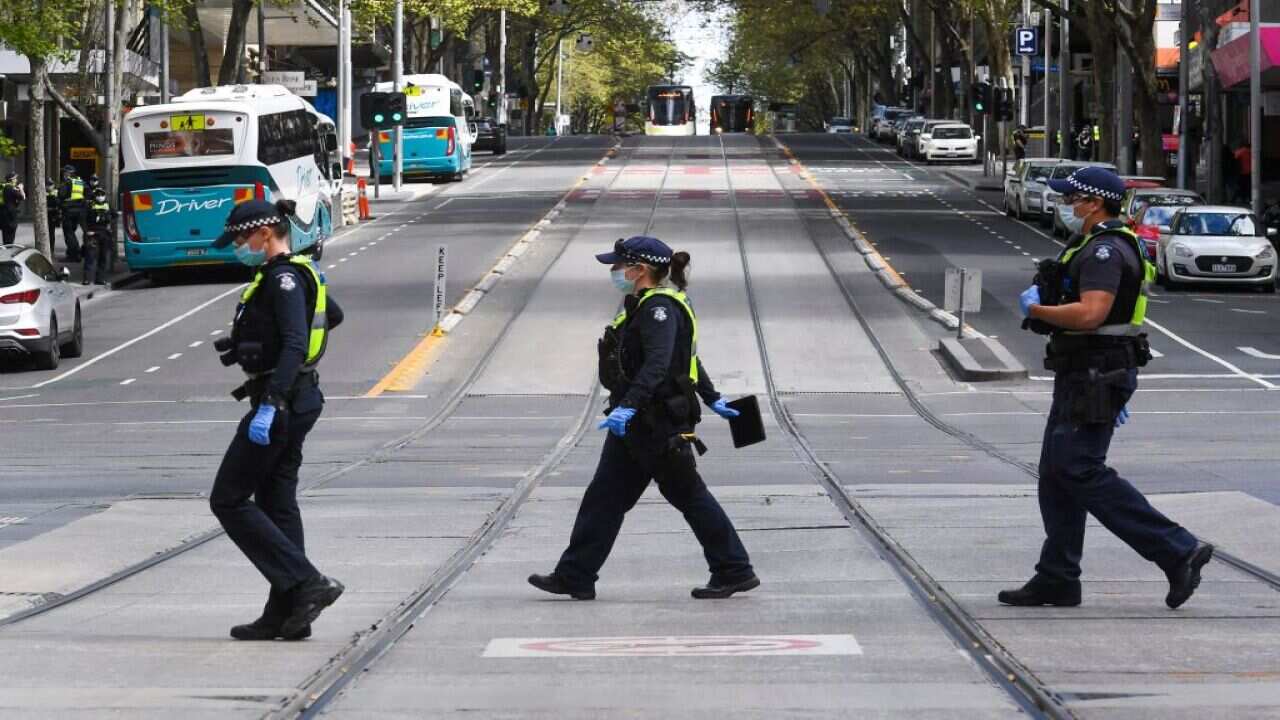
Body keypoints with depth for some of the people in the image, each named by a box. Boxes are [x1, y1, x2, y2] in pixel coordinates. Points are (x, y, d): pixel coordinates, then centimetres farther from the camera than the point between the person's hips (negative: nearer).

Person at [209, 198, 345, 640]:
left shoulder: (283, 278, -16)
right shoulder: (301, 274, 14)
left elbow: (295, 345, -27)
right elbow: (333, 314, 33)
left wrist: (269, 405, -33)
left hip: (281, 402, -10)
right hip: (299, 399, 10)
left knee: (229, 501, -5)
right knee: (278, 504, 12)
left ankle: (307, 583, -13)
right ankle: (285, 613, 12)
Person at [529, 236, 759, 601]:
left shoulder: (660, 308, -17)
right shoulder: (645, 306, 15)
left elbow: (657, 365, -30)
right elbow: (685, 355, 24)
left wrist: (628, 407, -40)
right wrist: (712, 398, 32)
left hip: (659, 426, -10)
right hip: (637, 424, 10)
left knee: (689, 496, -1)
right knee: (604, 496, 7)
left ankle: (735, 571, 8)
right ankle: (575, 577, 8)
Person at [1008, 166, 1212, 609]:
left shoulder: (1105, 251, -15)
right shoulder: (1099, 248, 20)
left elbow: (1091, 313, -29)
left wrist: (1035, 309, -15)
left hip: (1095, 379, -11)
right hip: (1082, 377, 11)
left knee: (1082, 473, -13)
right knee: (1057, 474, 10)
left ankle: (1178, 552, -12)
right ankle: (1056, 580, 13)